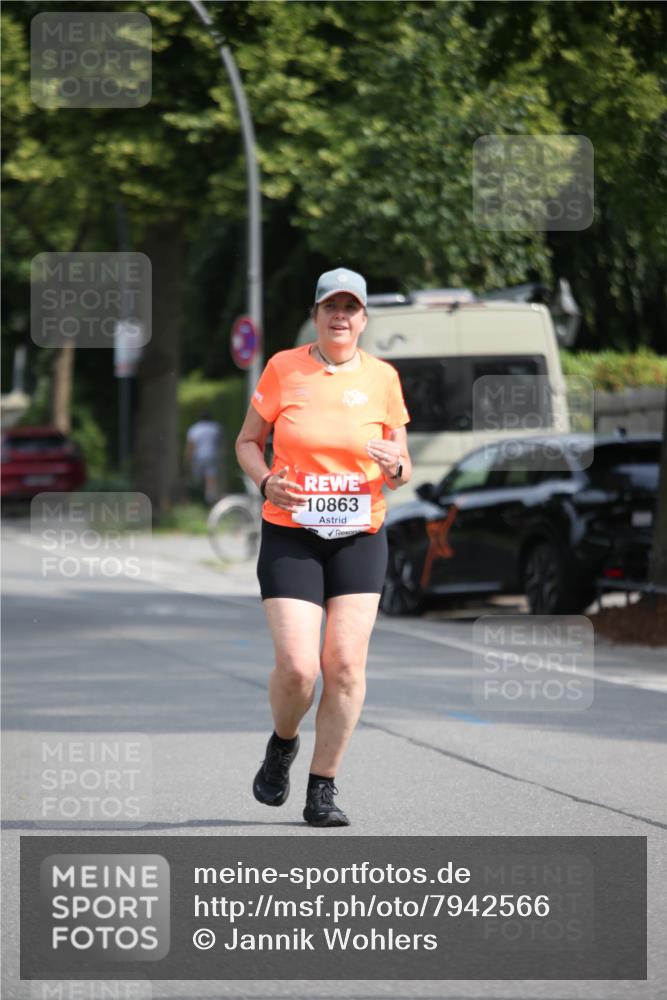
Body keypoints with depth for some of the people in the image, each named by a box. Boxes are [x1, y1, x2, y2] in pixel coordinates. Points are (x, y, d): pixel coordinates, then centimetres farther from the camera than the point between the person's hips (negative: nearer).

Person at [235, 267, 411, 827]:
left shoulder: (382, 377, 4)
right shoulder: (283, 369, 0)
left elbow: (402, 470, 11)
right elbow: (248, 441, 10)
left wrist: (396, 468, -13)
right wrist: (267, 481, -10)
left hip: (360, 537, 2)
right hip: (290, 536, -2)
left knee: (346, 664, -8)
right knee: (297, 666, -13)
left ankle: (323, 791, 4)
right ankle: (282, 745, 20)